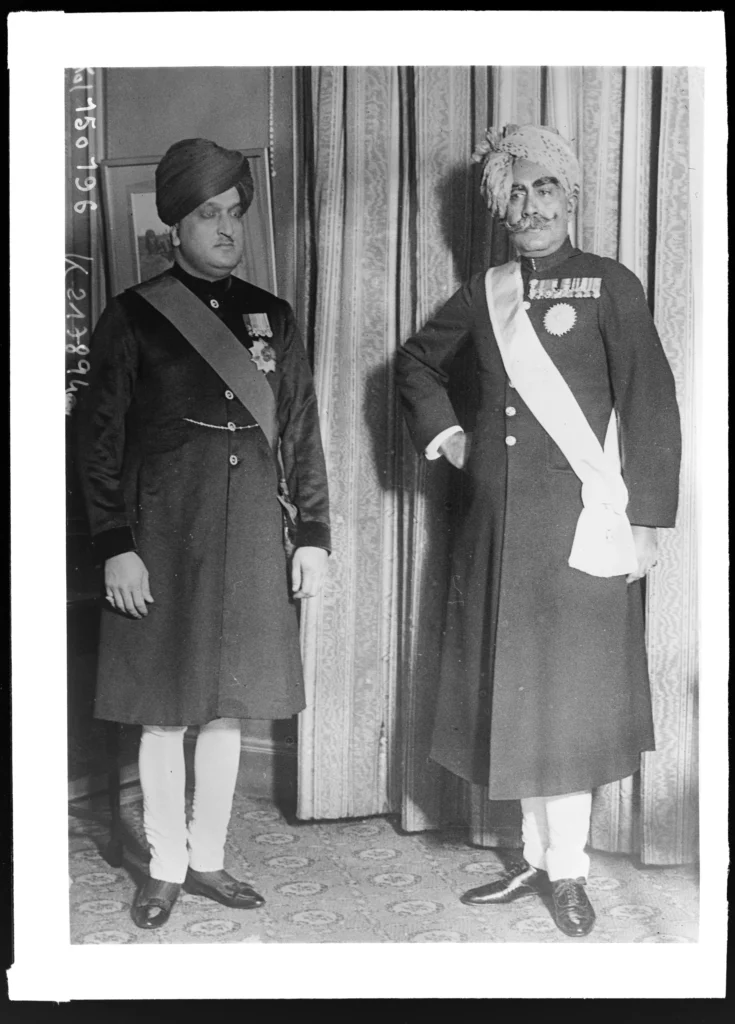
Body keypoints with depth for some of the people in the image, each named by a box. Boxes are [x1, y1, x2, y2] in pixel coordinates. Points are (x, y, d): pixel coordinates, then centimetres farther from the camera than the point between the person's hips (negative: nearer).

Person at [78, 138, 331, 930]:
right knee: (163, 710, 6)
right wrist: (114, 547, -10)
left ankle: (207, 858, 26)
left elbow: (301, 435, 10)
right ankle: (165, 867, 22)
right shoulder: (132, 317, -2)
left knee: (227, 707, 11)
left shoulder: (270, 316, 8)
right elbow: (99, 441, -3)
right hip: (164, 539, -3)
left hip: (253, 541, 3)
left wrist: (312, 535, 4)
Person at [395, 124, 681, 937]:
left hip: (580, 524, -4)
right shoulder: (486, 292, 10)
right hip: (497, 523, 5)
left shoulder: (609, 286, -2)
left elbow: (650, 406, -7)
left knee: (568, 692, 1)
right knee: (510, 691, 9)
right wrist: (443, 432, 9)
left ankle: (567, 870, 15)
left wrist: (645, 522, -11)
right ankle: (537, 856, 23)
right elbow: (417, 360, 24)